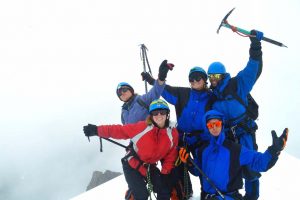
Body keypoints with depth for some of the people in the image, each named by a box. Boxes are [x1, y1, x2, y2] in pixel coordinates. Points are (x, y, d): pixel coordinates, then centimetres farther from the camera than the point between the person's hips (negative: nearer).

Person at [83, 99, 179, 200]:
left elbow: (170, 156, -3)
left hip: (149, 167, 4)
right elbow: (120, 130, -18)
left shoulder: (172, 134, -13)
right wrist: (97, 130, -18)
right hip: (132, 165, -4)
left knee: (165, 191, 4)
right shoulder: (142, 127, -24)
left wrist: (165, 173, -6)